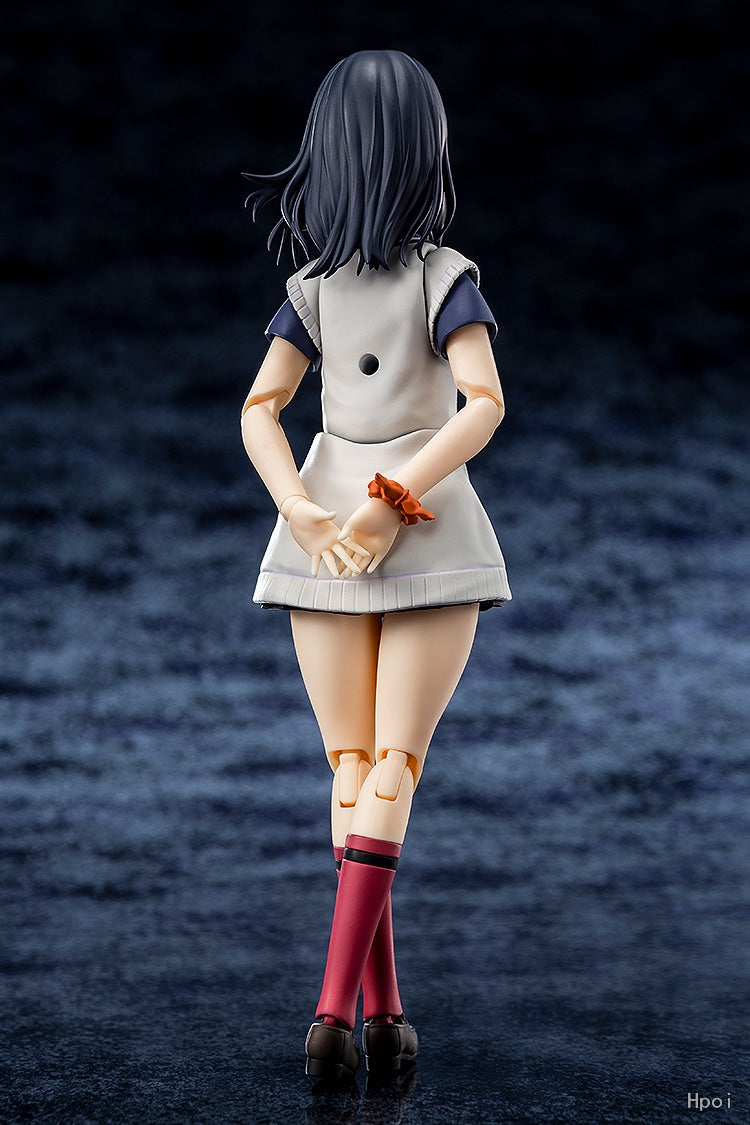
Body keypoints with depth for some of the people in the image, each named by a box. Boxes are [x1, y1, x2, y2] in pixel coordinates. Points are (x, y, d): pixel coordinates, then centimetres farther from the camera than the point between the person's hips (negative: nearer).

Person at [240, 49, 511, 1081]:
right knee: (393, 765, -4)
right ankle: (338, 1003, -16)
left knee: (355, 765, 8)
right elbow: (484, 403, -17)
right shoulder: (448, 277, -4)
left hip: (323, 538, 3)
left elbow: (260, 410, -2)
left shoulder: (312, 287, 5)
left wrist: (307, 515, -11)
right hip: (433, 537, -3)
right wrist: (391, 503, -17)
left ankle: (383, 1009, 6)